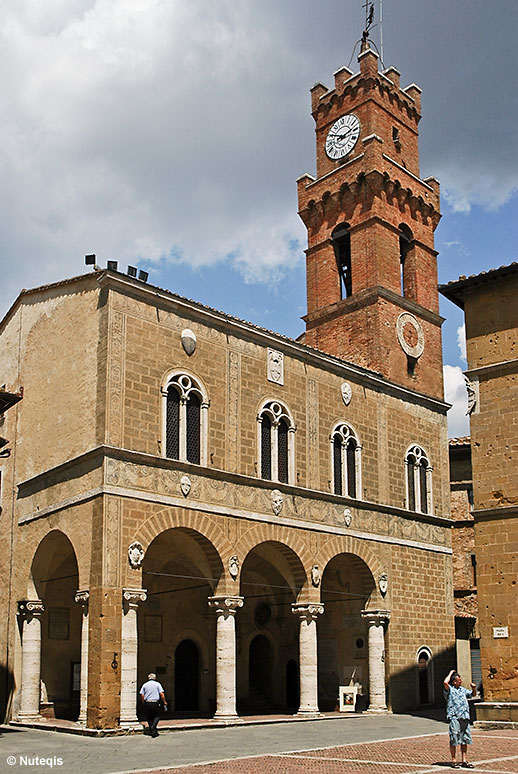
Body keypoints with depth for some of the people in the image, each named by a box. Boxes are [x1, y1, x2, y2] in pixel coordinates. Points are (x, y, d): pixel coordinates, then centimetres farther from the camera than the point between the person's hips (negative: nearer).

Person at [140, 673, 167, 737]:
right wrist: (164, 702, 4)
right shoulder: (157, 684, 2)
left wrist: (144, 703, 13)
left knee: (149, 718, 11)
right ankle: (153, 726, -15)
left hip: (147, 703, 2)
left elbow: (142, 695, 2)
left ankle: (153, 731, 10)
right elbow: (162, 694, -4)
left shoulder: (145, 685, 7)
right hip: (155, 703, -2)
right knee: (157, 716, 9)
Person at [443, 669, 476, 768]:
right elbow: (445, 682, -25)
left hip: (464, 717, 7)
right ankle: (454, 761, 3)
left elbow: (472, 694, 32)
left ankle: (464, 761, 16)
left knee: (465, 739, 9)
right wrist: (451, 673, -10)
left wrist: (474, 688, 10)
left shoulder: (462, 689, 19)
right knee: (454, 740, -3)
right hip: (454, 717, -7)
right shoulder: (449, 689, -3)